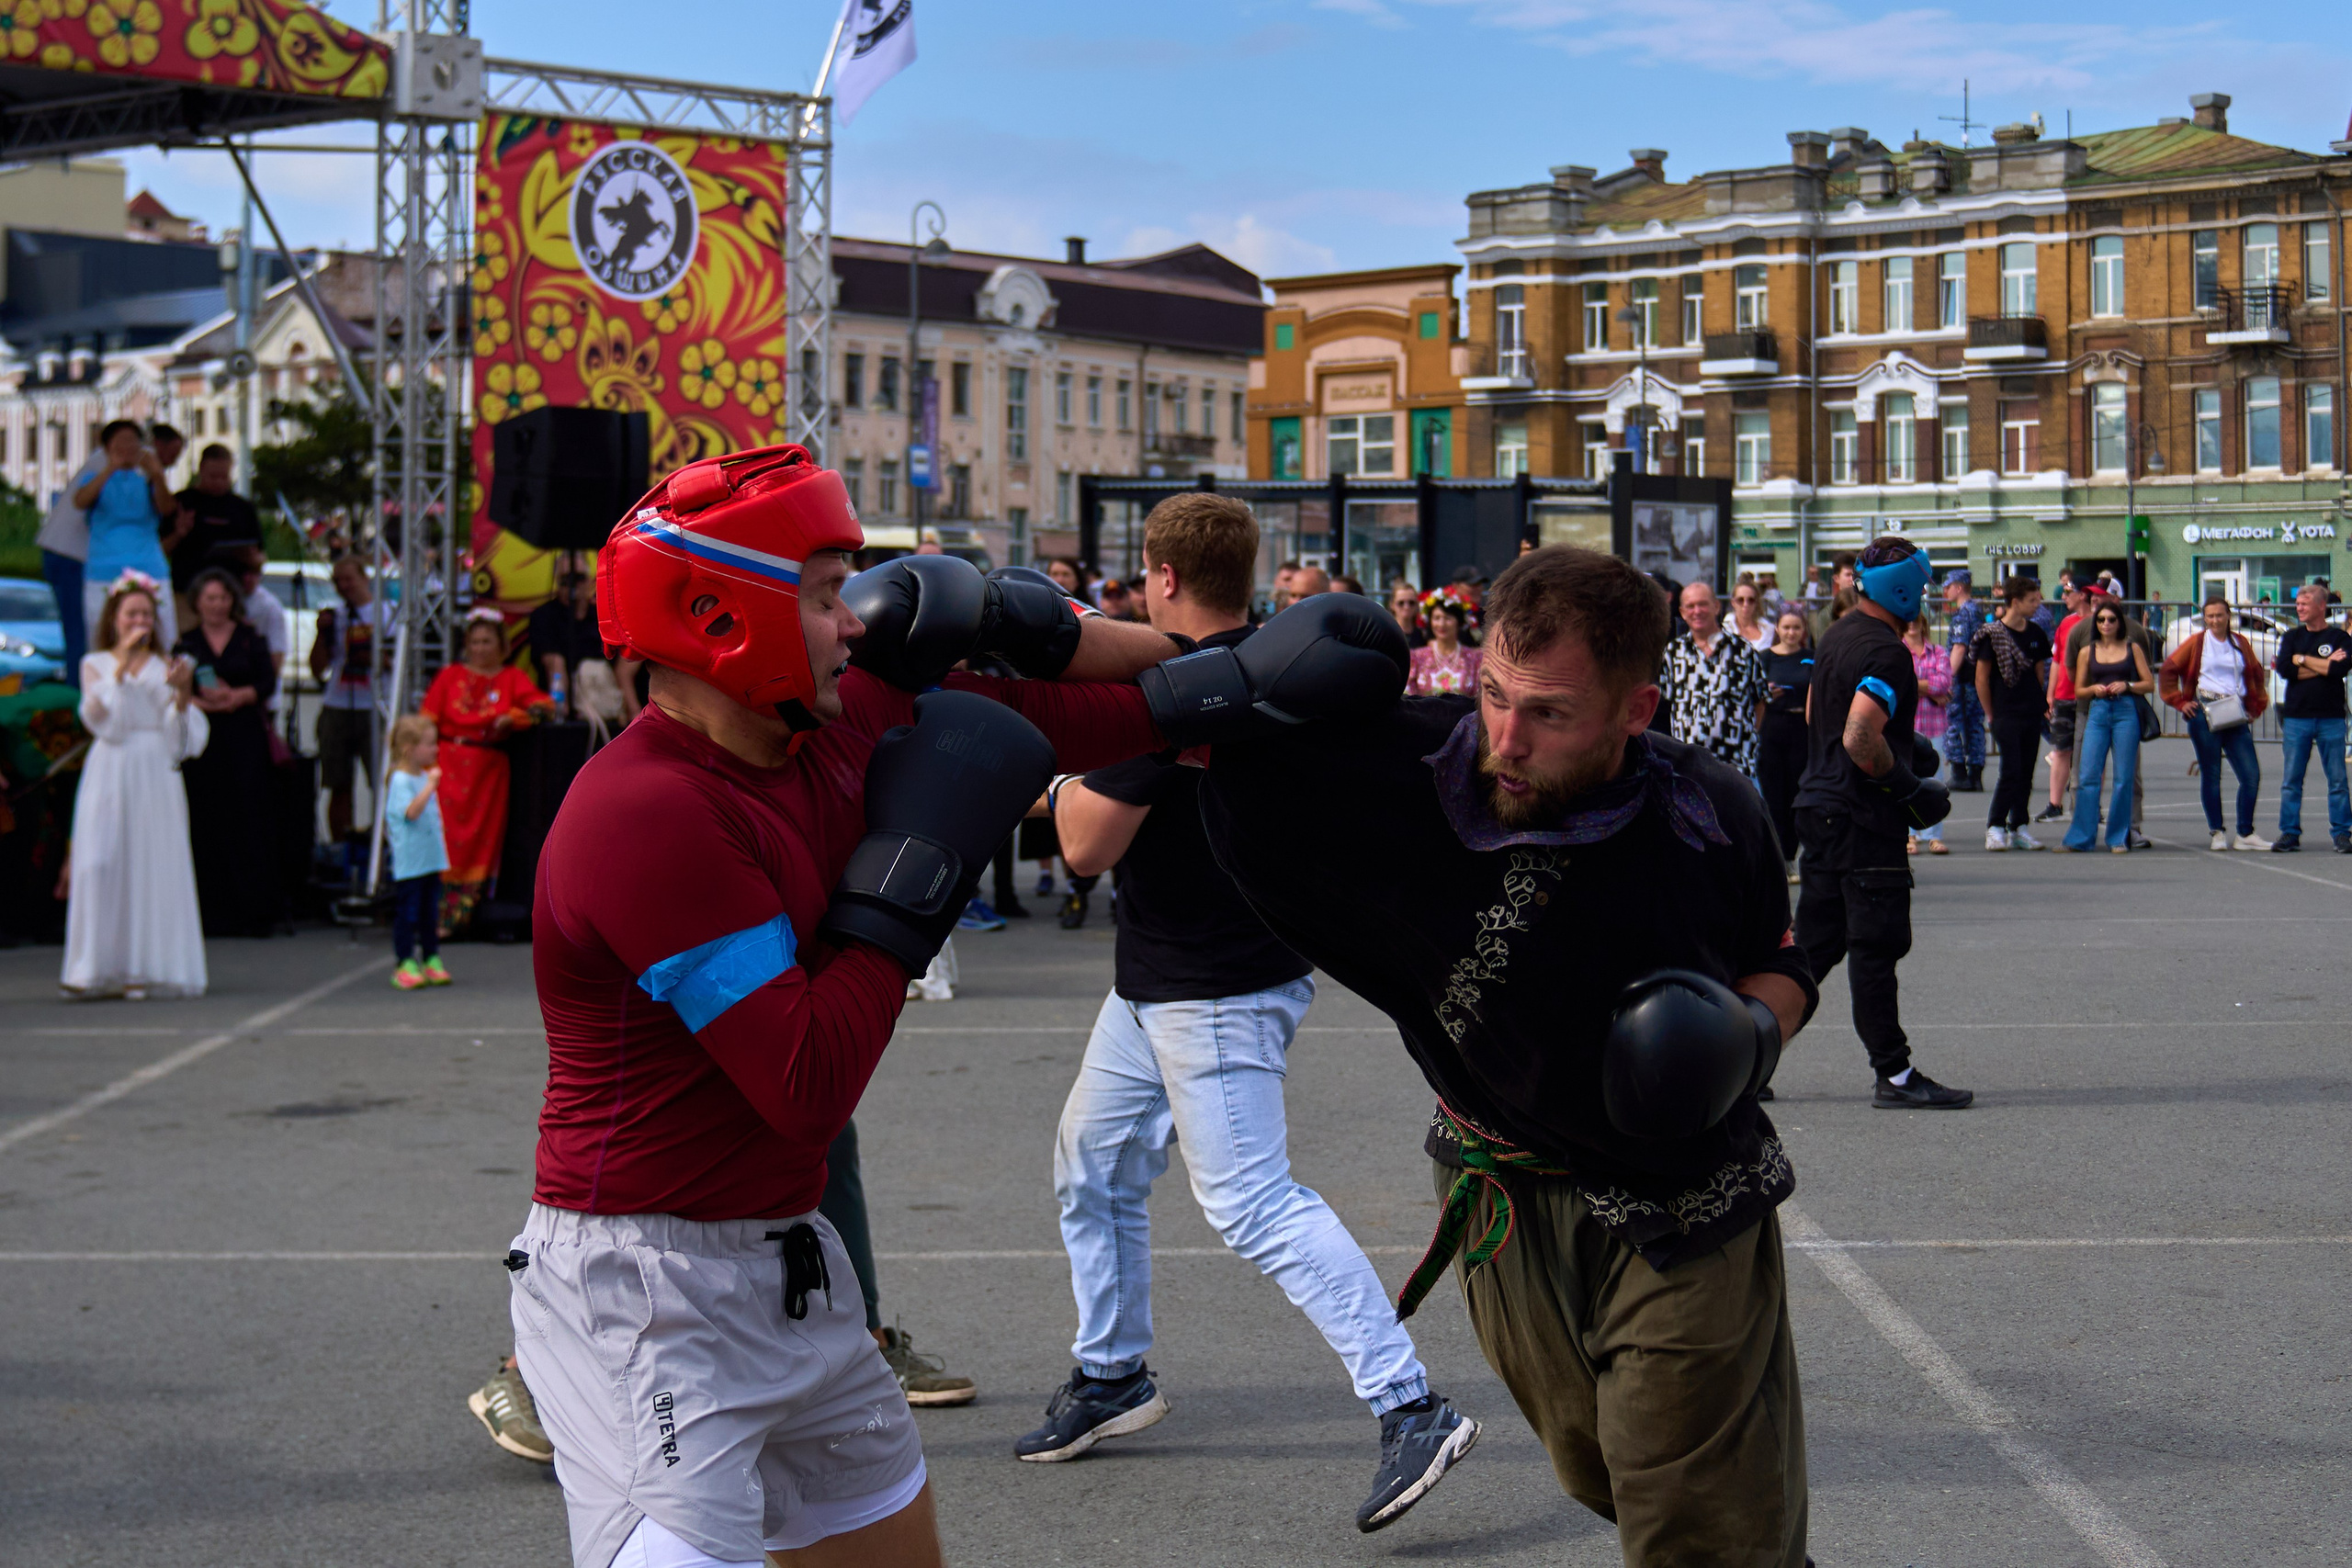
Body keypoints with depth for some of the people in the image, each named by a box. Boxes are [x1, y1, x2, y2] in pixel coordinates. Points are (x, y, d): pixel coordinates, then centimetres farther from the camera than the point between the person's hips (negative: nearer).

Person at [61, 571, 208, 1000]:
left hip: (155, 775, 1)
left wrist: (182, 692, -13)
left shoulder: (165, 666, 11)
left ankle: (142, 968, 1)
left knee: (151, 864, -3)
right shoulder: (96, 664, 9)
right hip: (110, 773, -1)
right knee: (102, 864, -8)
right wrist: (122, 664, -11)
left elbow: (181, 736, 4)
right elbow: (99, 718, -8)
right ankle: (99, 968, -5)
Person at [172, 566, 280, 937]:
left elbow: (268, 682, 1)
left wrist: (238, 696, -17)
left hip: (245, 740, -1)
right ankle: (213, 914, -1)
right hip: (202, 743, 1)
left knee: (249, 820, -7)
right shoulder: (186, 644, 11)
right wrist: (203, 702, -18)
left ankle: (254, 912, -6)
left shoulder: (250, 639, 10)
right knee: (207, 824, -3)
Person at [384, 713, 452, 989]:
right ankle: (404, 965, 2)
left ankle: (432, 961, 18)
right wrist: (430, 785, -28)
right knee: (407, 913, -3)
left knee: (430, 913, 12)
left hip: (430, 860, 8)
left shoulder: (425, 776, 13)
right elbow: (411, 811, -29)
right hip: (409, 862, -8)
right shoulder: (401, 780, -13)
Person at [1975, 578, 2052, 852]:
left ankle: (2017, 828, 14)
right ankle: (1995, 827, -2)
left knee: (2026, 773, 7)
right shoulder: (1993, 634, -7)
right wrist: (1991, 715, -4)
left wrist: (2042, 702, 12)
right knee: (2011, 770, -11)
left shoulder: (2035, 632, 9)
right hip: (2005, 714, -6)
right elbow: (1981, 678, -5)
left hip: (2032, 715, 6)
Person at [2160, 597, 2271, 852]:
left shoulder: (2241, 643, 13)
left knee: (2252, 774, -4)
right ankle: (2218, 833, 10)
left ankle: (2245, 834, 4)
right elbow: (2167, 672, 4)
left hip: (2236, 716, 3)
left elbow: (2256, 676, 23)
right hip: (2205, 714, -3)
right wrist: (2181, 703, 0)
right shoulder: (2196, 643, 4)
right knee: (2211, 775, 1)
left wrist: (2255, 707, 15)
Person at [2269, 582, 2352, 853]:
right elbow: (2284, 669, -4)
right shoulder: (2292, 637, 12)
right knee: (2291, 780, 1)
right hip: (2296, 716, 2)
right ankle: (2289, 833, 6)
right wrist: (2324, 665, -6)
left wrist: (2302, 660, -5)